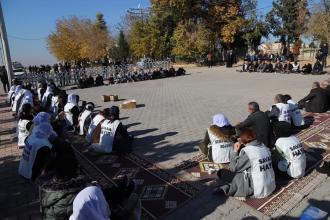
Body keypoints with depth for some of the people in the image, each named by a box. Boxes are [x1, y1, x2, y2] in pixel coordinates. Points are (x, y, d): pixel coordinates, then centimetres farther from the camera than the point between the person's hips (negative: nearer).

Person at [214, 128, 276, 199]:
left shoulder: (246, 151, -19)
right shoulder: (265, 147, 1)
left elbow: (233, 168, -11)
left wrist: (235, 151, -2)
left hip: (258, 192, -7)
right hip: (271, 188, 7)